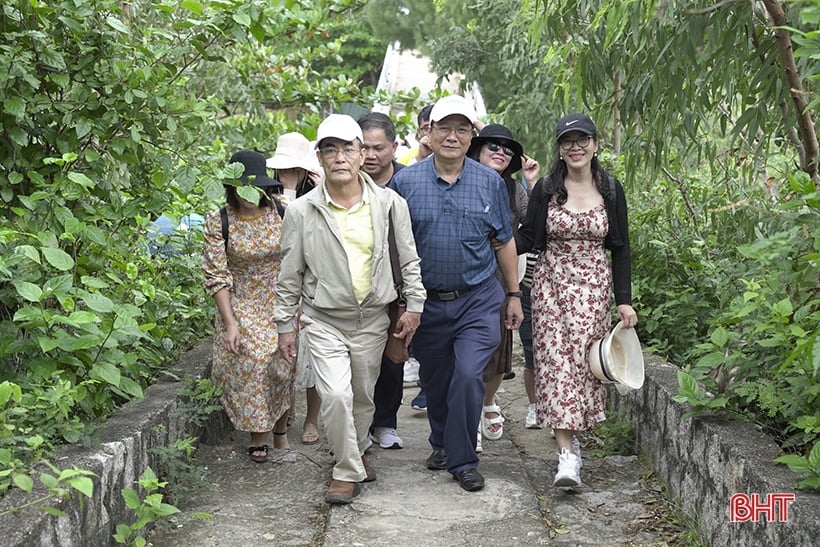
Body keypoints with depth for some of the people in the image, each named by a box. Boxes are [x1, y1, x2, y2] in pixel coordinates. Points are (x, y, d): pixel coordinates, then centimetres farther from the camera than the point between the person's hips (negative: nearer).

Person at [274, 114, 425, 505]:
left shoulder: (389, 204, -4)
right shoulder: (302, 211, -7)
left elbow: (409, 259, 6)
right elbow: (290, 274, 1)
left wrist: (413, 306, 3)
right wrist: (285, 325, 4)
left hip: (372, 319, 2)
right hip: (324, 321, -2)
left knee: (363, 396, 15)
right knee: (336, 395, -16)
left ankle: (357, 453, 41)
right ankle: (348, 472, 1)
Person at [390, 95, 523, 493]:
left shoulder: (490, 182, 0)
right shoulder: (405, 181, -3)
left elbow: (505, 241, 8)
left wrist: (513, 295, 8)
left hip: (477, 300, -1)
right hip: (427, 302, 1)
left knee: (468, 376, -14)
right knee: (434, 381, 14)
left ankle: (462, 460, 1)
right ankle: (442, 444, 38)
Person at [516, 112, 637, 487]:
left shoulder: (610, 190, 4)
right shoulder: (546, 189, 2)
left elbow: (620, 248, 6)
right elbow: (527, 238, 4)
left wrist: (625, 300, 2)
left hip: (594, 287, 1)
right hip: (551, 284, 0)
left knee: (584, 359, -2)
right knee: (554, 360, -9)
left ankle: (569, 439, 17)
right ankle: (567, 453, -10)